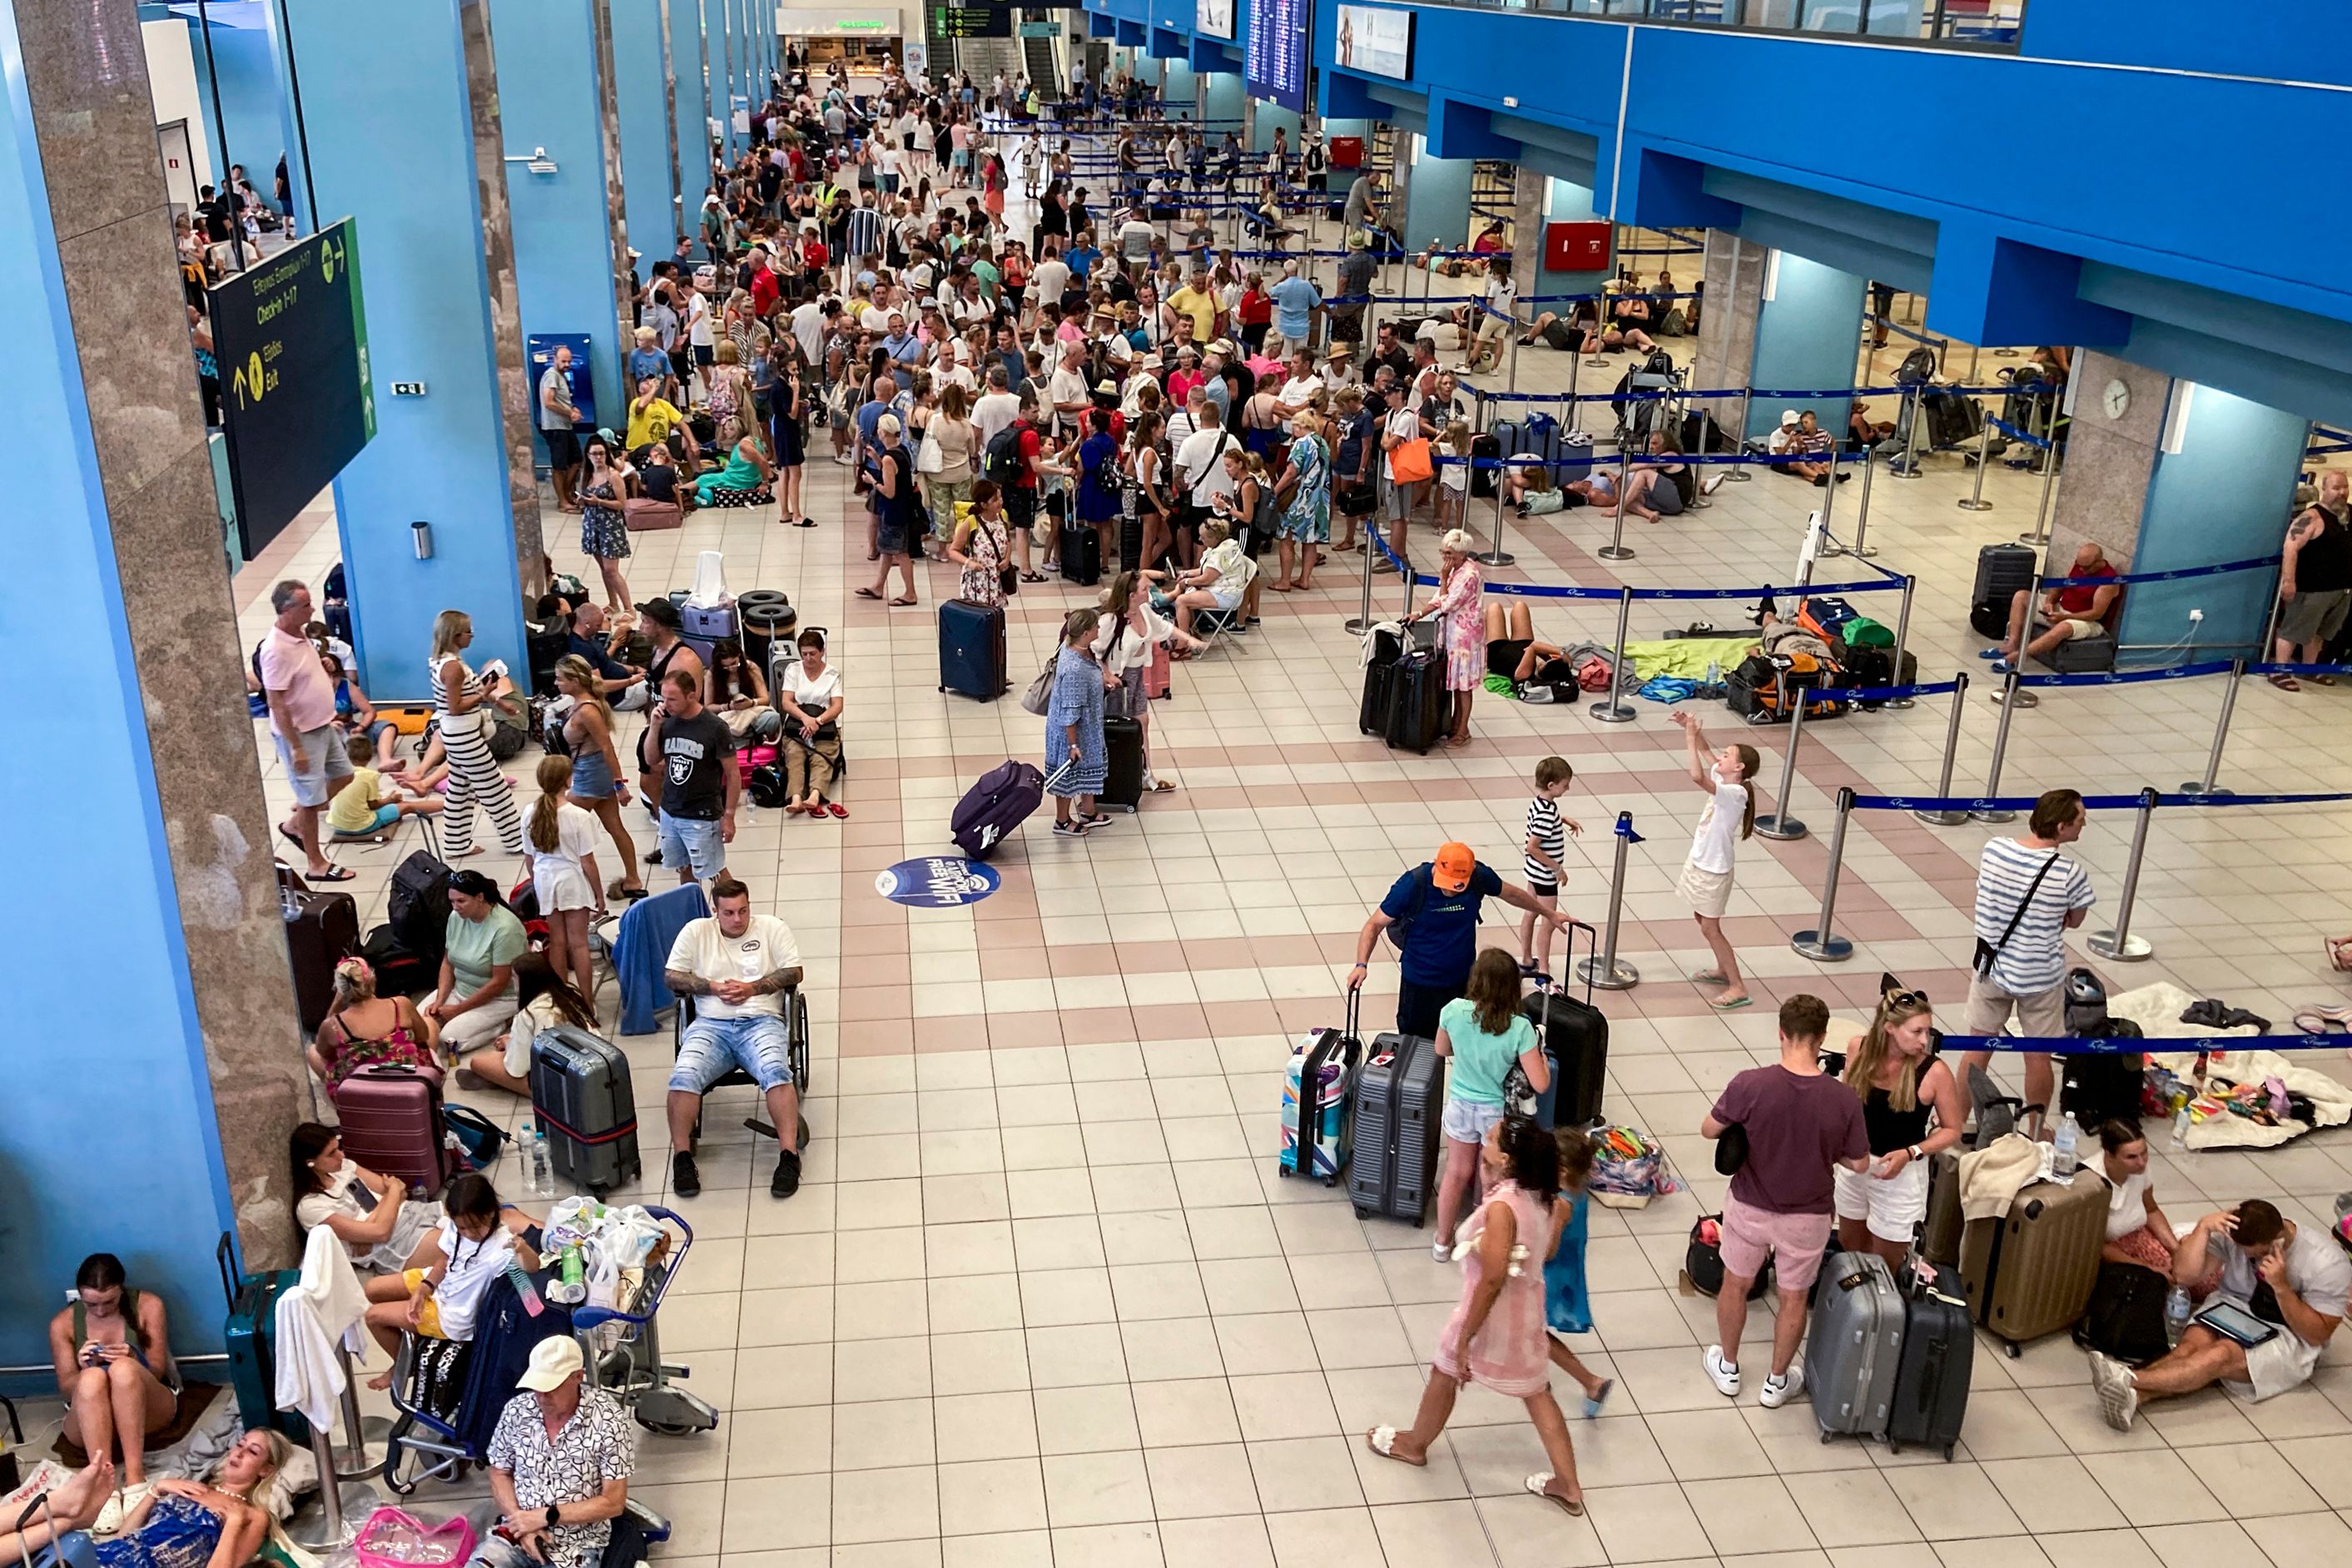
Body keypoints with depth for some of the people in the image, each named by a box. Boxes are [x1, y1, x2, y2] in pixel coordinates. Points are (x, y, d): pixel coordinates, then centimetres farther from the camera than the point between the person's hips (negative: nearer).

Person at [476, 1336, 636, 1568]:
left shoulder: (608, 1420, -15)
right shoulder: (517, 1410, -3)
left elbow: (613, 1503, -11)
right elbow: (500, 1475, 8)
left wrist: (545, 1516, -15)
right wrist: (523, 1525, -8)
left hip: (576, 1543, -3)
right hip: (517, 1530, 3)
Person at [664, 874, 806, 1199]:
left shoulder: (772, 928, 10)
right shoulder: (696, 931, 12)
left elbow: (794, 972, 5)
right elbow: (671, 976, 10)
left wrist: (752, 988, -7)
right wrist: (714, 987, -4)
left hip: (761, 1022, -1)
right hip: (710, 1025, 1)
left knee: (775, 1071, -32)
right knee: (684, 1076, -27)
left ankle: (789, 1155, -31)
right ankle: (682, 1157, -15)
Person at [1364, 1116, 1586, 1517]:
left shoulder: (1503, 1207, -33)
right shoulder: (1542, 1196, -9)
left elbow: (1492, 1280, -30)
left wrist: (1465, 1336, -21)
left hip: (1493, 1313, -7)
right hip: (1527, 1309, 7)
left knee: (1444, 1373, 20)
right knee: (1537, 1392, 20)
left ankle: (1414, 1443, 44)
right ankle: (1567, 1486, 27)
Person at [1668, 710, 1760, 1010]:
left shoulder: (1735, 793, -28)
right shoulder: (1722, 780, -4)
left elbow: (1697, 776, -44)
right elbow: (1704, 752, 10)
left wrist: (1690, 738, -37)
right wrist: (1690, 729, -7)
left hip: (1714, 870, -9)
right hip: (1699, 862, 9)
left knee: (1710, 928, -2)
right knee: (1702, 918, 22)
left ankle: (1738, 987, 6)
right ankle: (1723, 970, 38)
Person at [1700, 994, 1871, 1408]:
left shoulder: (1750, 1085, -26)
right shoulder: (1843, 1100, -23)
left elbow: (1708, 1129, -11)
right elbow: (1859, 1164, -9)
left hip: (1749, 1207, 0)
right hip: (1807, 1216, 0)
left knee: (1735, 1286, 24)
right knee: (1794, 1299, 22)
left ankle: (1727, 1369, 42)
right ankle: (1777, 1382, 39)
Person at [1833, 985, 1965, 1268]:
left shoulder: (1934, 1072, -22)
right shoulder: (1859, 1048, -12)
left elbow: (1952, 1130, -10)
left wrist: (1910, 1153, -22)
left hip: (1901, 1172, -4)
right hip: (1854, 1163, 4)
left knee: (1883, 1265, 9)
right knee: (1849, 1246, 25)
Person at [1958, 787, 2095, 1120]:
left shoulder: (1994, 849, -13)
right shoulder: (2070, 872, -22)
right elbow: (2075, 921, -5)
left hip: (1992, 967, 3)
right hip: (2041, 977, -3)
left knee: (1977, 1049, 16)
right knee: (2038, 1057, 15)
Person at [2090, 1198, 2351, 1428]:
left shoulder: (2328, 1263, -18)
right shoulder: (2232, 1231, -12)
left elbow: (2317, 1335, -15)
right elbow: (2184, 1276, -12)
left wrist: (2281, 1286, -29)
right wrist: (2203, 1227, -25)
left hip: (2287, 1337, -3)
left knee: (2222, 1355, -33)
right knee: (2191, 1344, -30)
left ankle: (2130, 1381, -56)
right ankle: (2133, 1396, -58)